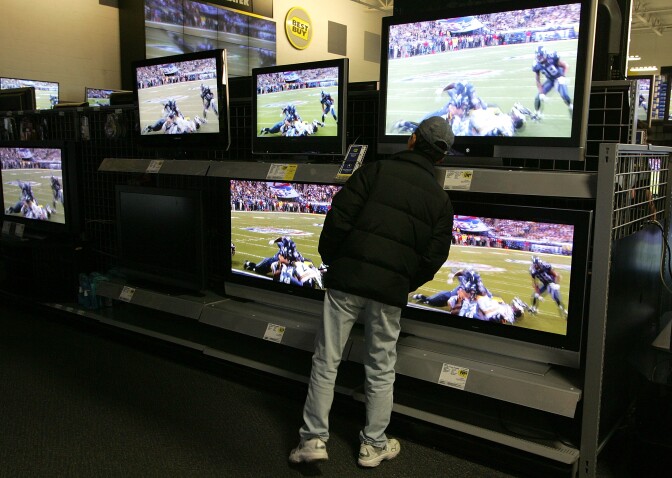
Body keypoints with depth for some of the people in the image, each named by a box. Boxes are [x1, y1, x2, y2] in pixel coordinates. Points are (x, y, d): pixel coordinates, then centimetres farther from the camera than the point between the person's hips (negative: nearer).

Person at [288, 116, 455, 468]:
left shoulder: (375, 171, 0)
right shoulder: (439, 199, 8)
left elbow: (339, 217, -7)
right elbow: (433, 257, 5)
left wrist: (328, 259, 8)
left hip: (346, 279, -1)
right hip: (390, 291, 2)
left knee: (326, 361, 8)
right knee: (381, 370, 15)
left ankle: (313, 439, 13)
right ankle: (373, 445, 25)